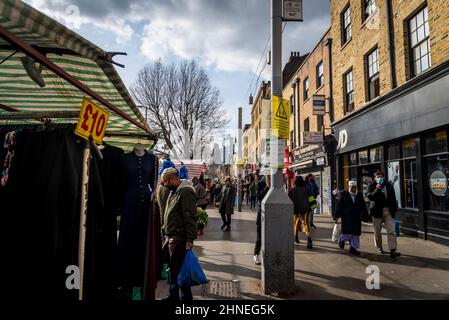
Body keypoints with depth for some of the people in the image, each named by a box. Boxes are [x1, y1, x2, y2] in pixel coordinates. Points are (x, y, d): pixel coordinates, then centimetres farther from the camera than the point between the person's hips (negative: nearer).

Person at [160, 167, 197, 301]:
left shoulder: (185, 191, -17)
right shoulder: (174, 190, 14)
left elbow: (190, 216, -22)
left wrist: (190, 239, -23)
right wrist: (166, 229, 16)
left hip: (179, 237, -10)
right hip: (173, 236, 10)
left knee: (179, 268, -1)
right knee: (173, 267, 18)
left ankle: (186, 296, 14)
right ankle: (174, 295, 32)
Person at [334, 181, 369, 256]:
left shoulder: (359, 195, 10)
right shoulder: (344, 194, -2)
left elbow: (363, 206, 15)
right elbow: (339, 205, -5)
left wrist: (365, 214, 10)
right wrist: (336, 215, -8)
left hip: (356, 217, 4)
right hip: (346, 217, -4)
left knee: (356, 233, 3)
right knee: (347, 232, -7)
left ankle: (353, 247, 13)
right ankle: (342, 240, 24)